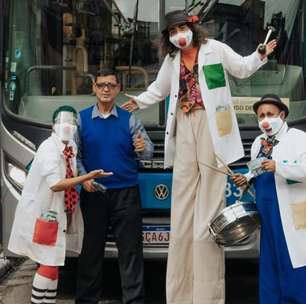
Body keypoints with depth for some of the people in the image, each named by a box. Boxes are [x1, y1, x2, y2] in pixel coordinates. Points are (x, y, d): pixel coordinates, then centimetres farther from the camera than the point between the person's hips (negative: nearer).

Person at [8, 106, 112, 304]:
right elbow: (55, 184, -26)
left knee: (55, 261, 13)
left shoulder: (70, 146, 8)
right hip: (43, 213, -9)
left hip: (58, 213, 9)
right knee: (49, 263, -8)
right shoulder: (49, 148, -18)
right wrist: (87, 177, -26)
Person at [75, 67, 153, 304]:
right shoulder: (82, 118, 6)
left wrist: (143, 148, -24)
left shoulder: (130, 119, 5)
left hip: (126, 193, 0)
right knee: (92, 247, 9)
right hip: (93, 192, 1)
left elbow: (148, 151, -1)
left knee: (130, 248, 0)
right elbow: (74, 154, 4)